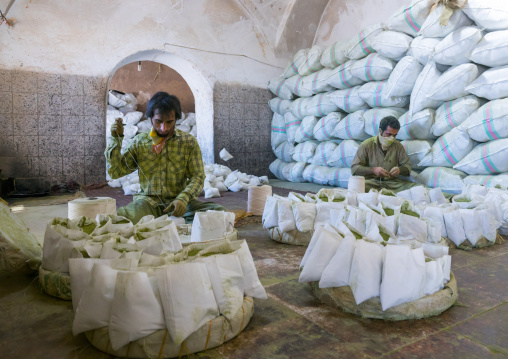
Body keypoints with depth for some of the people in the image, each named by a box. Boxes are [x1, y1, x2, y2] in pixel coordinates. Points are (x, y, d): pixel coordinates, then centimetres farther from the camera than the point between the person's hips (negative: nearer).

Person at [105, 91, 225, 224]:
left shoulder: (188, 142, 4)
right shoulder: (140, 141, 9)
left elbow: (198, 177, -1)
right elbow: (115, 172, 7)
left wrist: (183, 198, -20)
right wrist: (116, 139, -4)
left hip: (178, 199, 1)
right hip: (149, 200, 0)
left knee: (217, 211, -27)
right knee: (119, 217, -33)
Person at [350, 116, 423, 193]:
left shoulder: (398, 146, 14)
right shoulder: (366, 145, 2)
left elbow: (407, 166, 18)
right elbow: (354, 168, -3)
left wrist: (400, 170, -8)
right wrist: (373, 170, -19)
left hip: (393, 182, 2)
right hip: (372, 181, -2)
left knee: (419, 187, -23)